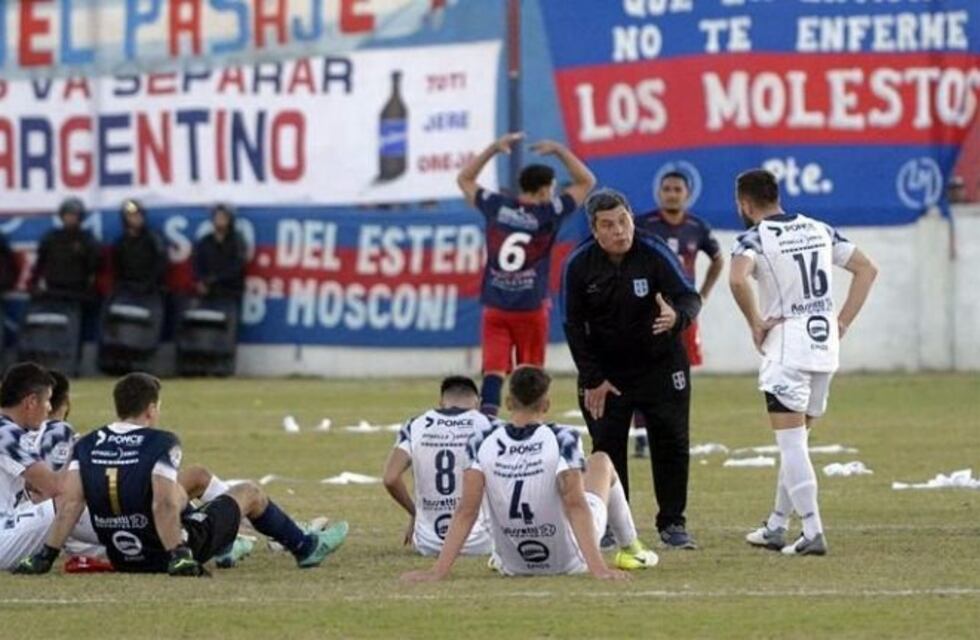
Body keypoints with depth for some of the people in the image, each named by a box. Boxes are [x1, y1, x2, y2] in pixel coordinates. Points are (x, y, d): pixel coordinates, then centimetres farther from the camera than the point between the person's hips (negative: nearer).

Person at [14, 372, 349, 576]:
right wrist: (179, 557, -28)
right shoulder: (161, 444, -18)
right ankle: (305, 548, 38)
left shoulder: (87, 447, -5)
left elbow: (69, 502, -13)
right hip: (172, 552, -6)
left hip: (122, 559, 6)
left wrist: (45, 556, -13)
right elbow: (164, 505, -29)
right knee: (249, 492, 18)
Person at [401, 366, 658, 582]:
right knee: (601, 462, 24)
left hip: (513, 566, 2)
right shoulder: (562, 440, -22)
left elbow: (466, 511, -20)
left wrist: (438, 571, -20)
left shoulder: (482, 444, -15)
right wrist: (598, 568, -33)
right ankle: (630, 549, 41)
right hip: (567, 560, -2)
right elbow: (575, 505, -29)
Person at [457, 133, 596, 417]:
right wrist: (559, 151, 7)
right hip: (531, 308, -2)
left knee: (494, 369, -6)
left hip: (495, 308, 2)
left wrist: (494, 148, 16)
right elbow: (586, 182, 3)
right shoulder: (548, 214, -7)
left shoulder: (496, 207, 0)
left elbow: (465, 179, 18)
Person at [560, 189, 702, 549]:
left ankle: (672, 523, 13)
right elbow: (573, 325, -5)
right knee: (607, 447, -2)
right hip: (605, 369, 1)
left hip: (660, 365, 0)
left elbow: (689, 297, -21)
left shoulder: (654, 253, -18)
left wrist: (677, 316, -45)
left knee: (671, 442, 1)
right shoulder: (579, 265, -13)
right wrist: (592, 379, -9)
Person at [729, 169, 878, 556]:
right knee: (796, 440, 16)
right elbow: (866, 269, 13)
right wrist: (843, 321, 11)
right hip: (825, 348, 7)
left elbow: (737, 278, -28)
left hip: (786, 346, -7)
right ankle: (776, 527, 23)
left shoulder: (755, 238, -7)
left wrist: (755, 323, -14)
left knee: (791, 442, -5)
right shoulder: (818, 230, 12)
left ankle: (813, 532, -14)